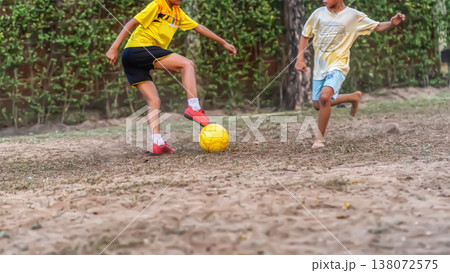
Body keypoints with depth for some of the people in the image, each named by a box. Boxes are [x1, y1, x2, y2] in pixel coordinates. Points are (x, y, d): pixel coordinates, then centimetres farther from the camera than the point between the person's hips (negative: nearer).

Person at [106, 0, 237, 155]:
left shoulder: (177, 13, 21)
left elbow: (199, 28, 26)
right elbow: (132, 23, -11)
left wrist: (224, 43, 29)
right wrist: (114, 48, -18)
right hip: (138, 48, -9)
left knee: (154, 102, 4)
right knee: (187, 64, -11)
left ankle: (157, 143, -1)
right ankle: (193, 108, -19)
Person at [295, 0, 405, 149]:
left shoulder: (354, 16, -6)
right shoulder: (319, 13, 2)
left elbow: (378, 27, 1)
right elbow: (305, 35, 13)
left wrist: (392, 23, -20)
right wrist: (300, 59, 3)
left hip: (338, 65, -5)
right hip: (319, 67, 5)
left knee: (324, 97, -28)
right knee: (318, 105, 11)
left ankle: (320, 137, -12)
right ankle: (354, 97, 33)